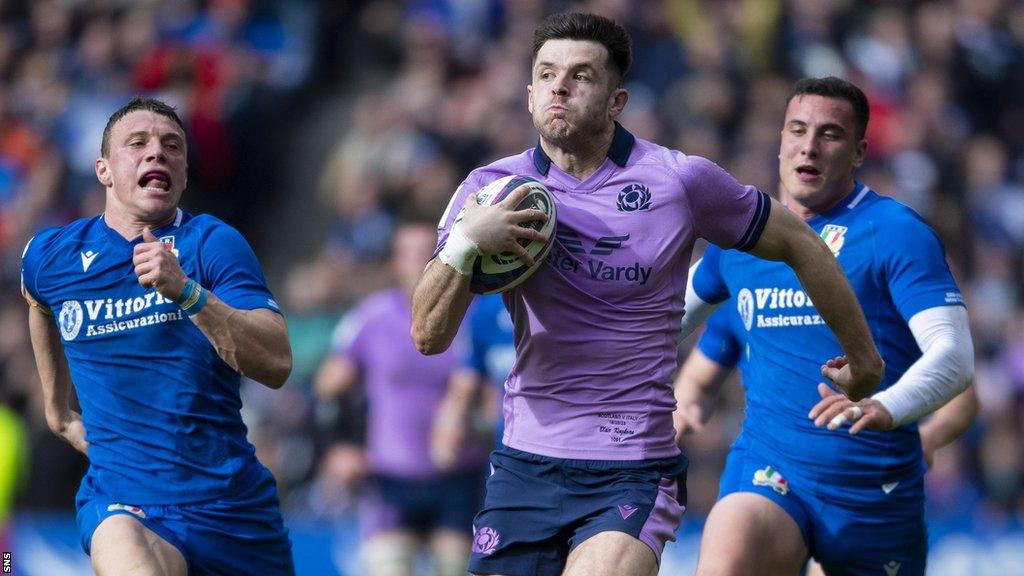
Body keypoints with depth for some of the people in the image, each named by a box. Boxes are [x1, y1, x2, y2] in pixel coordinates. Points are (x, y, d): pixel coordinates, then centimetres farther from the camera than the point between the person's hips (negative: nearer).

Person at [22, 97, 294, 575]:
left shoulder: (213, 243, -2)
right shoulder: (49, 256, 5)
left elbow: (276, 366, -15)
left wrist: (185, 292, -26)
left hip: (231, 498, 2)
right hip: (121, 501, -2)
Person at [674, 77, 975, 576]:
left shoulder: (897, 232, -5)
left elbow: (954, 356, -17)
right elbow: (677, 311, 33)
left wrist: (887, 407, -36)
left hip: (875, 491, -2)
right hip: (766, 471, 2)